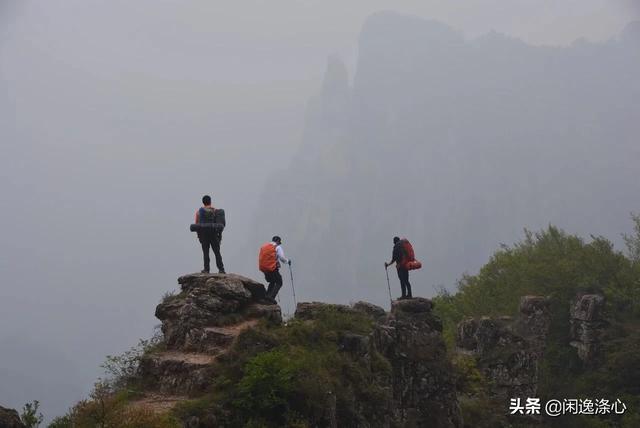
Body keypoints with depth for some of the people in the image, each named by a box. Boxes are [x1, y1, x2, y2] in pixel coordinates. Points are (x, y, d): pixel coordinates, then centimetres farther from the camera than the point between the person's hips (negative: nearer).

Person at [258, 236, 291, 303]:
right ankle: (271, 297, -10)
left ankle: (267, 296, 17)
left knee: (272, 282, 26)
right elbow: (282, 258, -9)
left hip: (263, 268, 7)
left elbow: (260, 258, 17)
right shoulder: (278, 247, -2)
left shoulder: (263, 246, 16)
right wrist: (288, 261, 10)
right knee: (279, 283, 6)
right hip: (272, 269, -7)